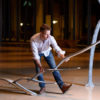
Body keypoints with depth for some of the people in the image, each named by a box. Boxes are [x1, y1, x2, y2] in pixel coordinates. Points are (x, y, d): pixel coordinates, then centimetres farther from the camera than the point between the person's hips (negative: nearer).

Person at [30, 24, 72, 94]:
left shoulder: (51, 38, -34)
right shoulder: (34, 39, -38)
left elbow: (56, 47, -40)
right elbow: (35, 54, -36)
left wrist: (62, 56, -60)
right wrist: (40, 65, -44)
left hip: (47, 52, 1)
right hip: (38, 53, -1)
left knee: (54, 67, -9)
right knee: (38, 70, -8)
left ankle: (62, 86, -11)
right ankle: (42, 87, 9)